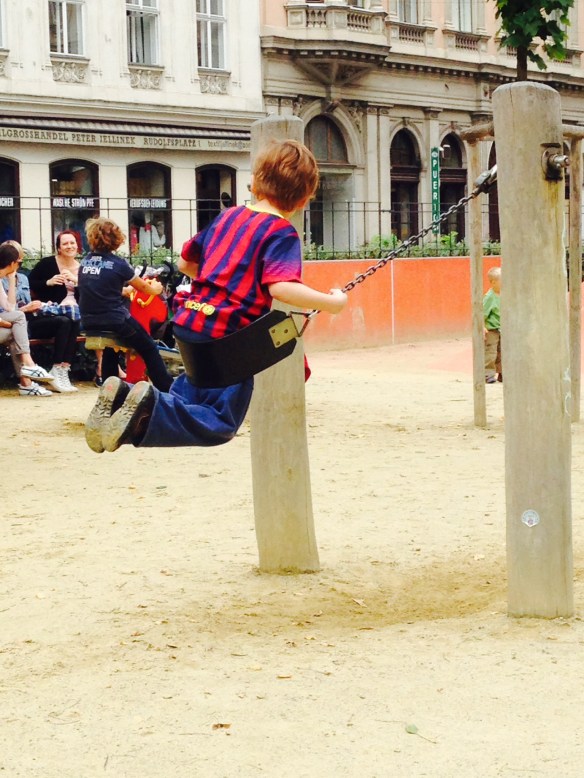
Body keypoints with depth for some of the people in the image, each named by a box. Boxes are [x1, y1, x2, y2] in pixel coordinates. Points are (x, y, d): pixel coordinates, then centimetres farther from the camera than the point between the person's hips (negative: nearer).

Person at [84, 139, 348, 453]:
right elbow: (281, 287, -23)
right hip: (228, 334, -7)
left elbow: (185, 263, 24)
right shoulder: (282, 233, -6)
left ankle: (122, 398, -6)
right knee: (221, 424, 0)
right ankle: (149, 410, -24)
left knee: (185, 404, 21)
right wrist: (331, 302, -12)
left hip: (189, 320, 7)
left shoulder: (227, 216, 15)